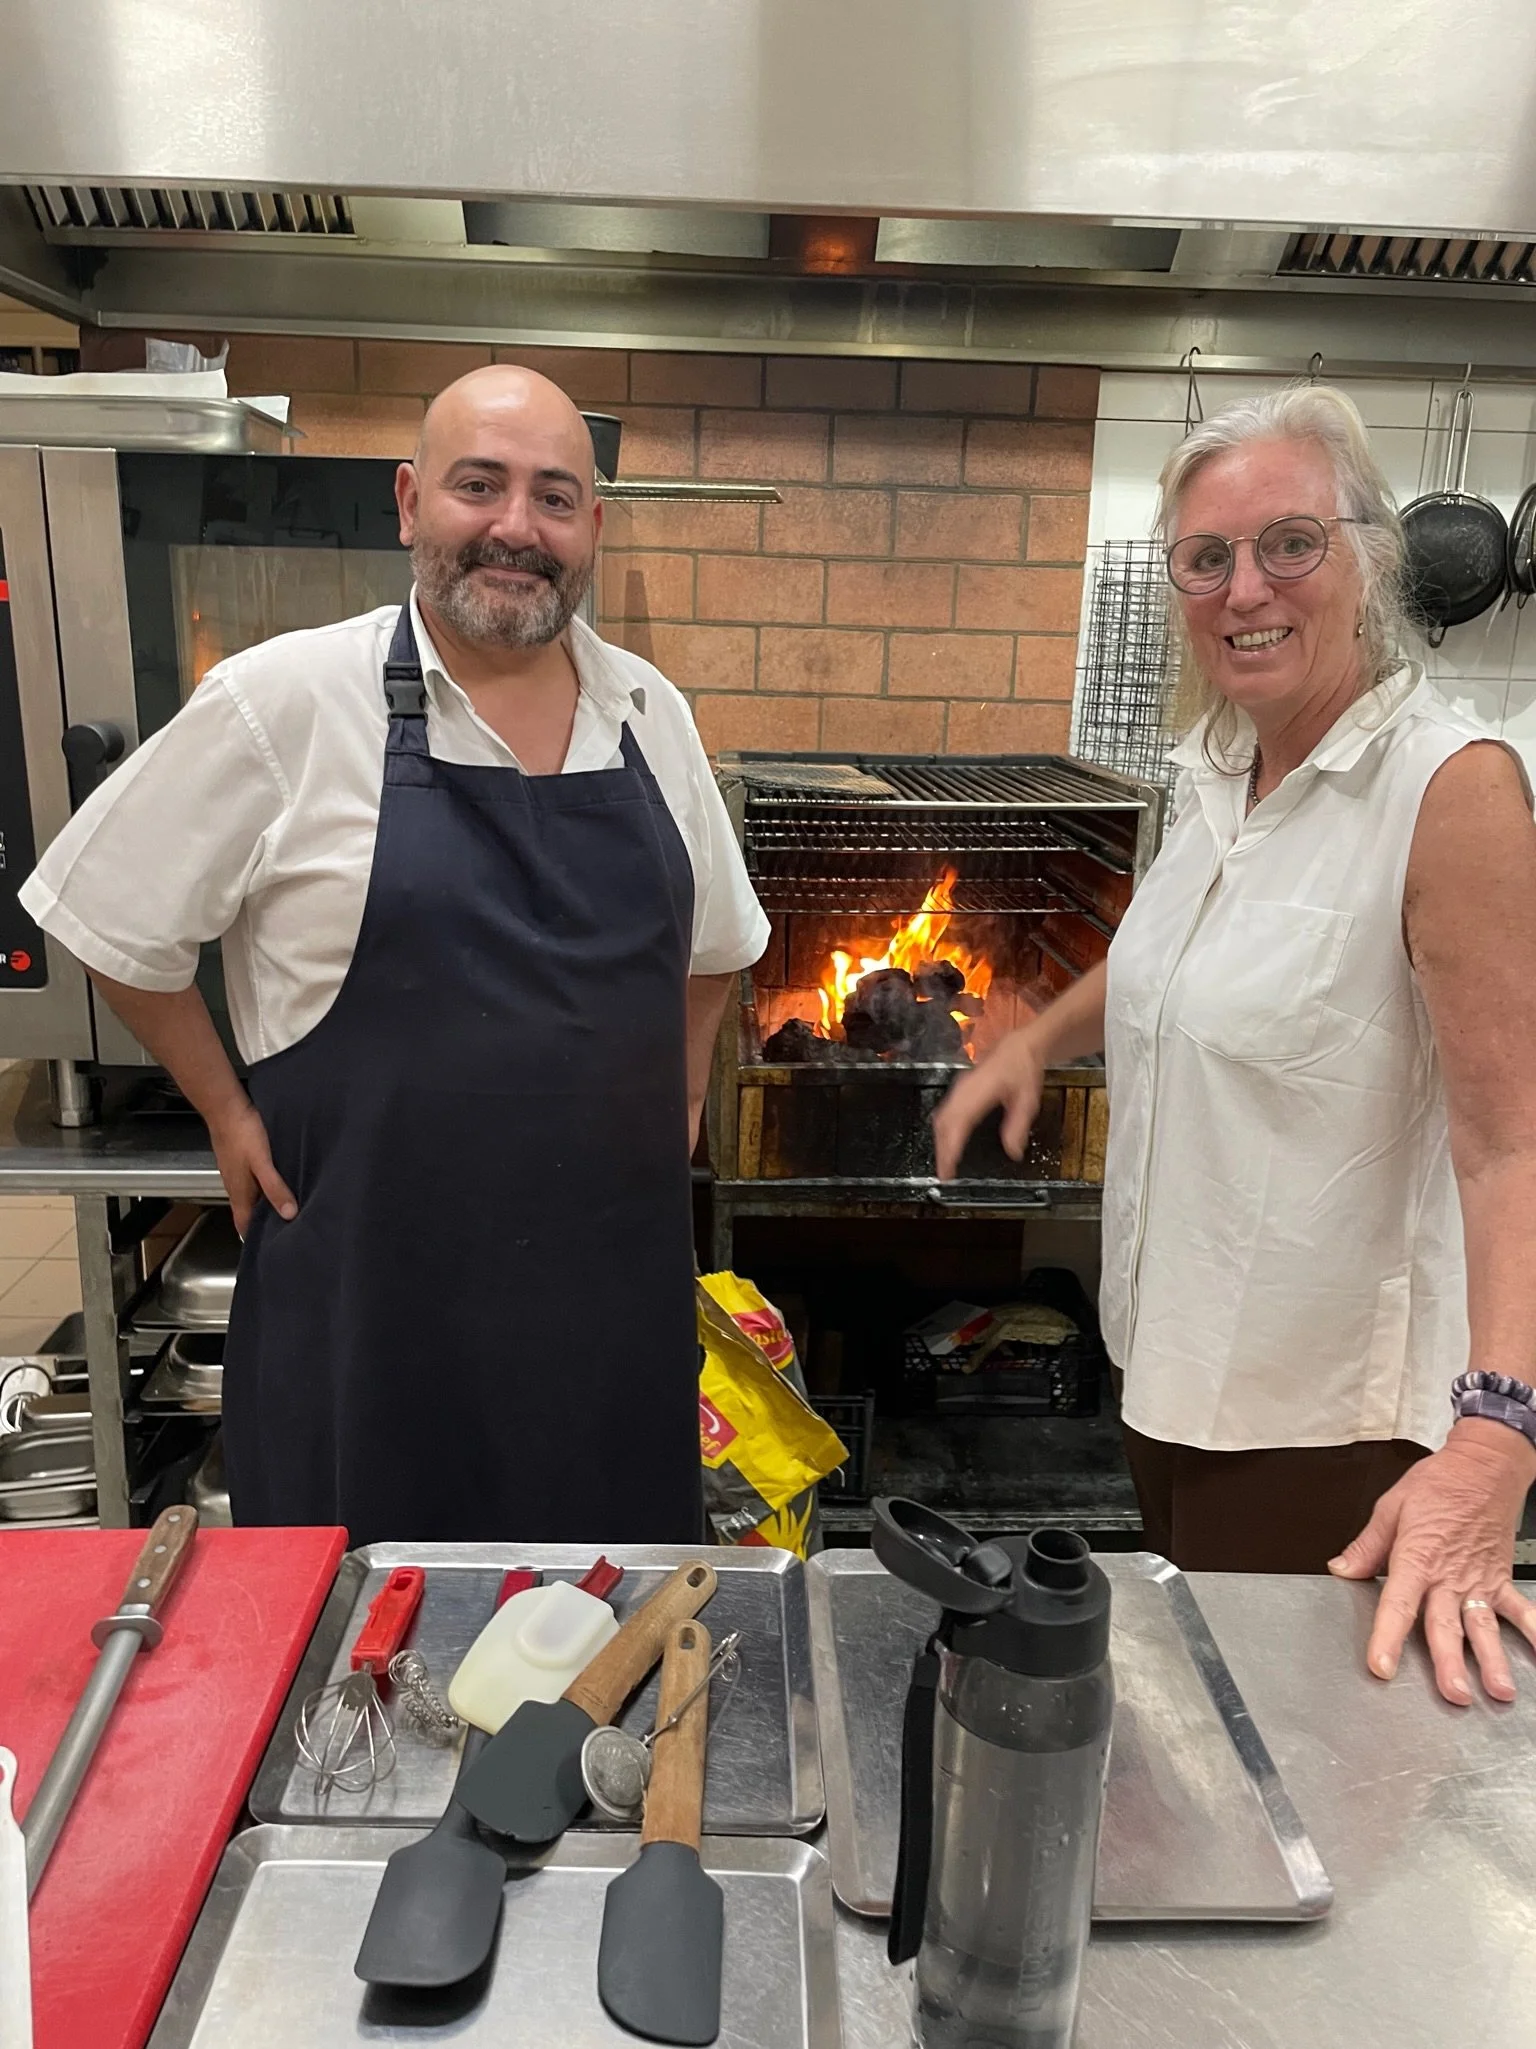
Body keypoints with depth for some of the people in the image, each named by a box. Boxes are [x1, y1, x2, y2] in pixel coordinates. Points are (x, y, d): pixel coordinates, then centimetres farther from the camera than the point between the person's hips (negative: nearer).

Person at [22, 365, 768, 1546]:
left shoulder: (650, 711, 3)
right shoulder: (281, 705, -10)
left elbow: (715, 940, 18)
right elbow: (118, 925, 0)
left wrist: (674, 1099, 10)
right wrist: (228, 1112, 1)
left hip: (619, 1280, 4)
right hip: (375, 1290, -3)